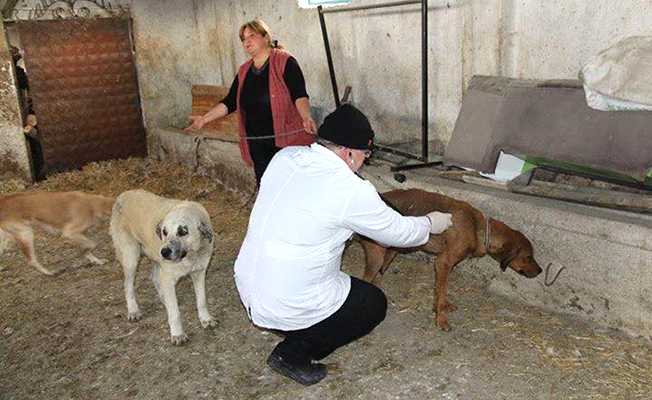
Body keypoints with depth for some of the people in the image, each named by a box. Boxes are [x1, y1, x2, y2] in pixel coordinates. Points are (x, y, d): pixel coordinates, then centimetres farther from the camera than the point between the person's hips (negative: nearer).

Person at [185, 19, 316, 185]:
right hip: (257, 143, 6)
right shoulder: (244, 71, 15)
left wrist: (306, 118, -31)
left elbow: (299, 95, -14)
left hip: (287, 140, -5)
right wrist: (204, 119, 6)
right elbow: (230, 102, 15)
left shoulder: (285, 62, -4)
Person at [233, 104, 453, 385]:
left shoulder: (284, 158, -1)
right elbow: (398, 233, -5)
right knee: (374, 303, 15)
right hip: (288, 308, -7)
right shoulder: (351, 190, -20)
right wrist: (430, 224, 16)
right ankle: (293, 354, 7)